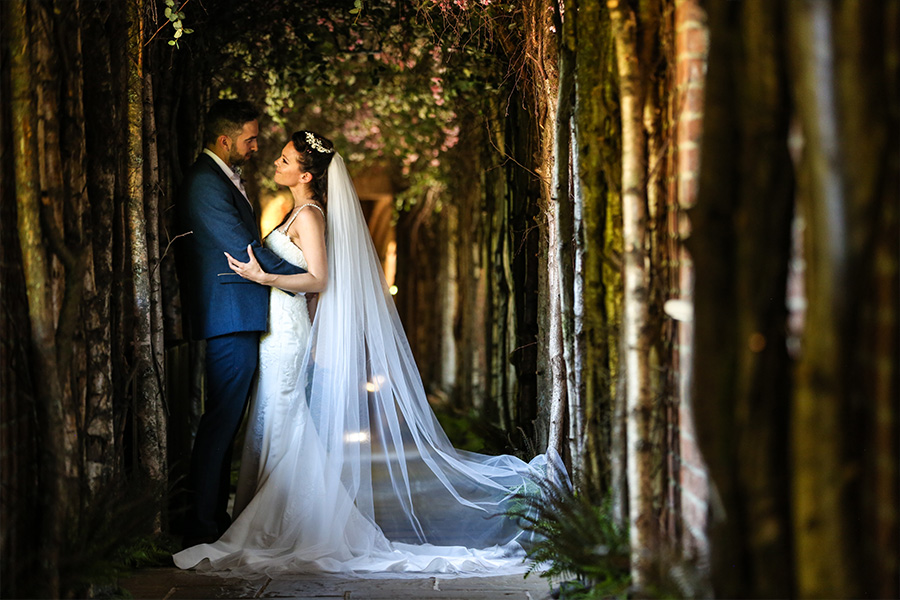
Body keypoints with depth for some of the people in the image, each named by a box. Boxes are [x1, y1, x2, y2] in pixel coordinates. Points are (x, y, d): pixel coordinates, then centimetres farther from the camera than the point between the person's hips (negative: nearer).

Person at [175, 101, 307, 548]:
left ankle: (215, 515, 20)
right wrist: (303, 277, -7)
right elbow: (243, 249, -17)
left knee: (227, 419, 13)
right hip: (231, 316, -11)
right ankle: (201, 524, -4)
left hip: (239, 317, 11)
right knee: (222, 418, -8)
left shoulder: (223, 177, 19)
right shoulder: (206, 183, -14)